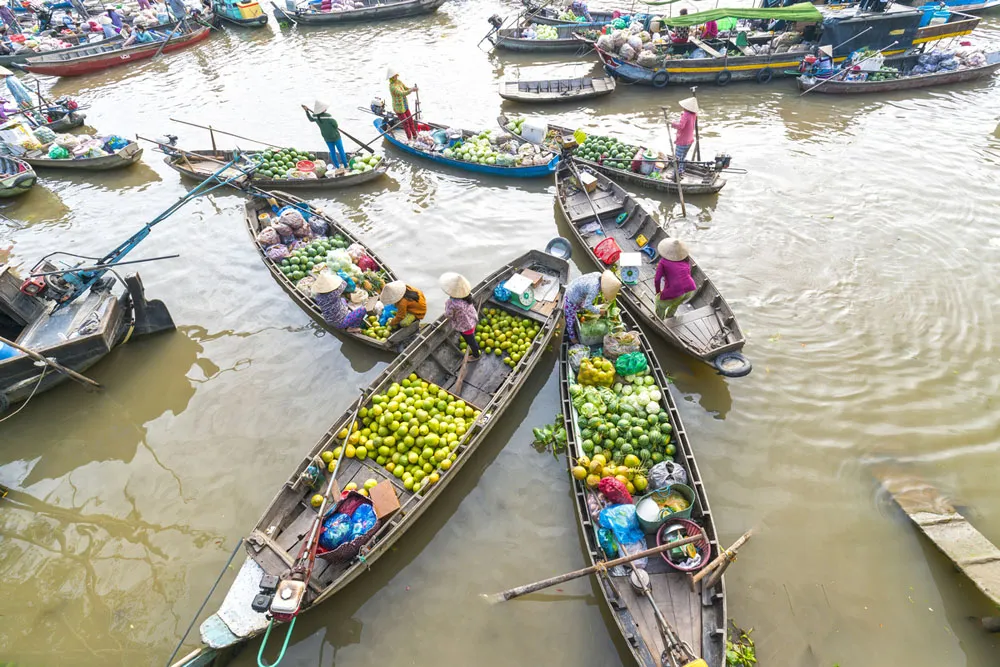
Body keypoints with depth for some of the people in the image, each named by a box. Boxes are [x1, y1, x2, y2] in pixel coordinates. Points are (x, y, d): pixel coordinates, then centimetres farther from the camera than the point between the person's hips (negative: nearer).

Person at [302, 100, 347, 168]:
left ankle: (337, 167, 25)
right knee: (341, 151, 12)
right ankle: (345, 165, 22)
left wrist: (306, 111, 22)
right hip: (335, 136, -5)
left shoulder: (315, 116, -10)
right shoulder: (328, 116, -28)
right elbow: (336, 125, -19)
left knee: (332, 152, 18)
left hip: (327, 138, 5)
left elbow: (311, 119, 13)